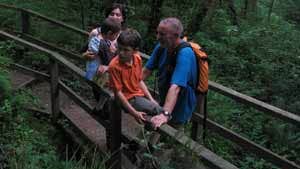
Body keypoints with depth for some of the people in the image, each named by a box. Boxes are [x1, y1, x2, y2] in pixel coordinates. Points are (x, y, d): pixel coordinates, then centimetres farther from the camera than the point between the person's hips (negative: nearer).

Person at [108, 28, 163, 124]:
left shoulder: (137, 58, -1)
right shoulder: (114, 66, -20)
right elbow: (118, 92, -17)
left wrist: (151, 99, 1)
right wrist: (134, 113, -21)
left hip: (140, 95, 7)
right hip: (128, 99, -6)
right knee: (158, 111, -21)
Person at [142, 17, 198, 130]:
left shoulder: (185, 54, -32)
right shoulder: (162, 46, -9)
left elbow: (175, 87, -42)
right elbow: (147, 70, -2)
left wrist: (165, 114, -50)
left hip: (180, 107, -6)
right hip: (164, 101, 6)